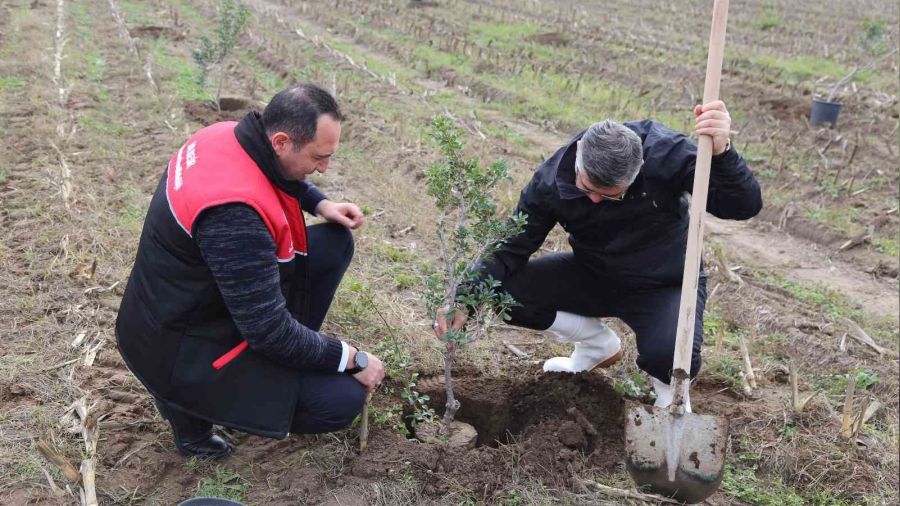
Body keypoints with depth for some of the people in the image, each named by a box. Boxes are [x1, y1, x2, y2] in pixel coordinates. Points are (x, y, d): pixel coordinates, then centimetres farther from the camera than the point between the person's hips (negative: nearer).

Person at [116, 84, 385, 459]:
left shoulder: (231, 133, -9)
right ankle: (191, 401, 3)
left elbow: (280, 175, 18)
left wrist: (320, 204, 1)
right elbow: (270, 331, -30)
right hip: (180, 348, -9)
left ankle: (287, 357, 14)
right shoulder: (235, 214, -36)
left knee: (334, 243, 3)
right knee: (342, 399, -13)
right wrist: (354, 360, -17)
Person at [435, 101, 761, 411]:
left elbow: (745, 206, -29)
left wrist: (721, 152, -49)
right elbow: (510, 248, -12)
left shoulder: (665, 153, -27)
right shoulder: (551, 180, -20)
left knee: (670, 359, -36)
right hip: (592, 278, 4)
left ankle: (669, 386, 8)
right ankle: (599, 345, 10)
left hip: (666, 285, -4)